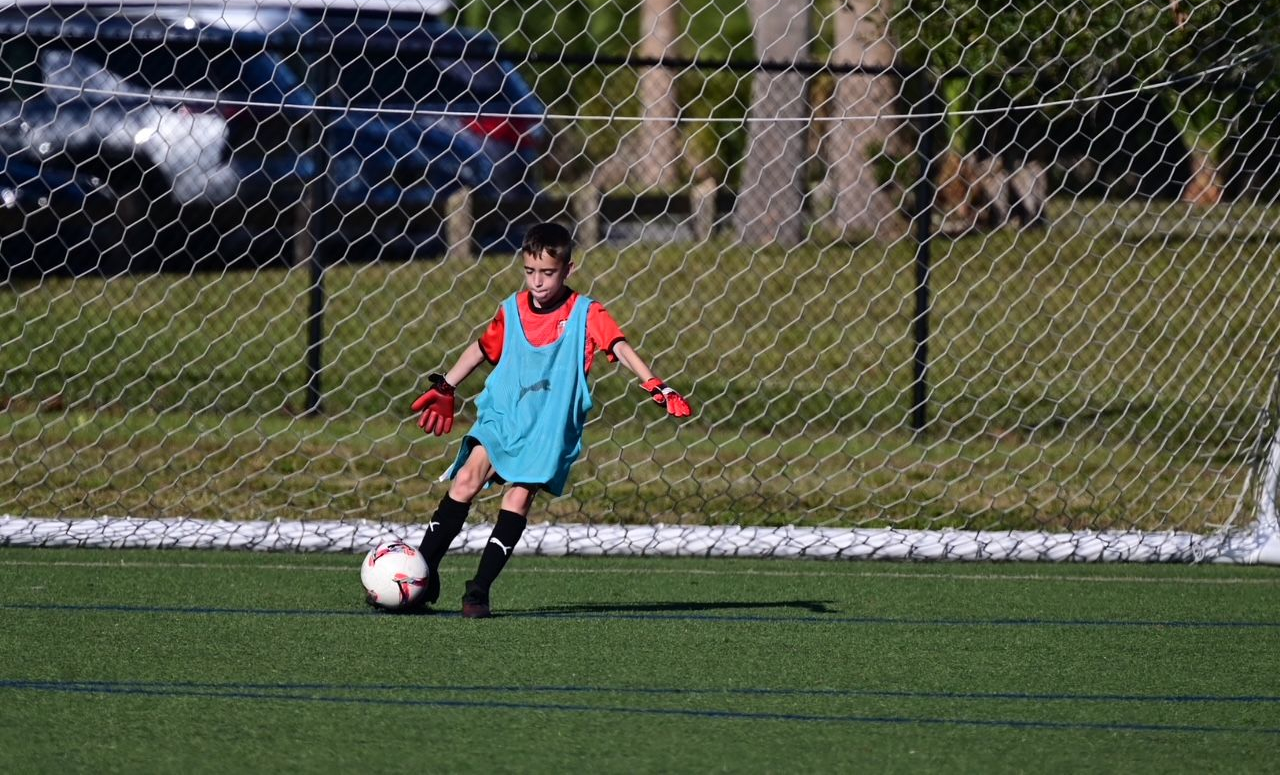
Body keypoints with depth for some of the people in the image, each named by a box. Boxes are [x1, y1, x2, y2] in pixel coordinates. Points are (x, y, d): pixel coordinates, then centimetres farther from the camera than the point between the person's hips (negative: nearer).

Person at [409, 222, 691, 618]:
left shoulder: (585, 314, -4)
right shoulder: (512, 310, 6)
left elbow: (620, 348, -13)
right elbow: (482, 349, 19)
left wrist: (656, 387, -26)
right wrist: (444, 389, 19)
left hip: (549, 430, -3)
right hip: (502, 415, 3)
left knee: (519, 497, -14)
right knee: (465, 481, -14)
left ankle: (479, 590, -11)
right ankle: (422, 576, -12)